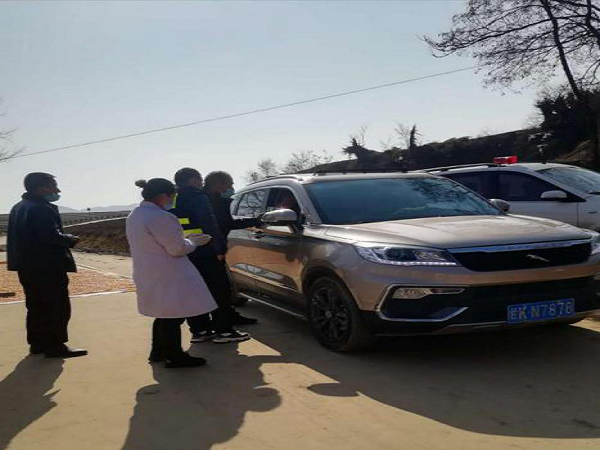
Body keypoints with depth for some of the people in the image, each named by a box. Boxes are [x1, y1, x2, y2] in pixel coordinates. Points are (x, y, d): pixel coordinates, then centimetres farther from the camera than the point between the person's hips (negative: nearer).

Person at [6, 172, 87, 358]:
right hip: (48, 266, -10)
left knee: (36, 306, 17)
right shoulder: (43, 209, -18)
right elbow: (52, 236, -25)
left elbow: (17, 236, 17)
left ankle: (37, 343, 24)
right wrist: (71, 240, -8)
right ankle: (55, 345, 2)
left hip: (26, 266, 10)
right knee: (58, 306, -2)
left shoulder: (18, 208, 14)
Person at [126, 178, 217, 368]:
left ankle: (158, 352, 30)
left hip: (148, 275, 10)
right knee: (172, 317, 1)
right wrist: (194, 242, -1)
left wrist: (184, 238, 13)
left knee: (163, 315, 21)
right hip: (167, 277, -10)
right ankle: (174, 356, 10)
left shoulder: (134, 215, 9)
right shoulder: (160, 217, -22)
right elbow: (177, 248, -20)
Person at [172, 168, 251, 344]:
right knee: (220, 291, -2)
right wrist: (219, 248, -16)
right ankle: (223, 330, -1)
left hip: (183, 255, 8)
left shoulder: (173, 200, 15)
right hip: (205, 253, -8)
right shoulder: (197, 197, -9)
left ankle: (199, 330, 15)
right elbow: (209, 225, -18)